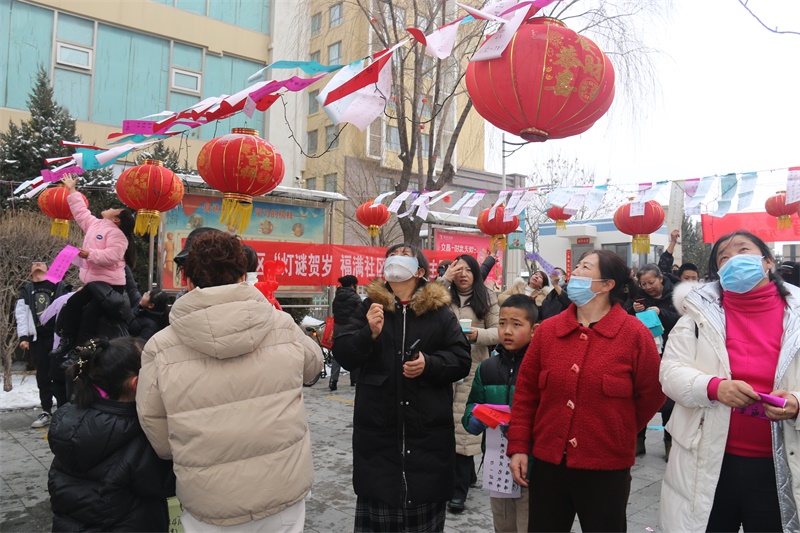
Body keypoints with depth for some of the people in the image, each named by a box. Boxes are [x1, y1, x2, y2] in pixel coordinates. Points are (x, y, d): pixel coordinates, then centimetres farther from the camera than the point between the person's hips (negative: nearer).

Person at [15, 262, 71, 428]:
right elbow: (21, 314, 9)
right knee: (43, 376, 6)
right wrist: (23, 336, -4)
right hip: (37, 338, 3)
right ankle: (46, 411, 13)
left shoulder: (60, 286, 9)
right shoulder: (26, 291, 17)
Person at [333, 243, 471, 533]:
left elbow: (461, 360, 1)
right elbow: (342, 354, -1)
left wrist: (429, 364, -17)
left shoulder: (439, 310, 4)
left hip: (429, 427, 0)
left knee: (426, 499, 10)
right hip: (377, 425, 0)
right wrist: (369, 333, -19)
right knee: (377, 500, 8)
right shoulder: (369, 306, 6)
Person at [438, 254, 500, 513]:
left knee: (463, 424, -3)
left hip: (473, 369, -3)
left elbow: (498, 332, -1)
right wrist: (444, 279, -12)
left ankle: (459, 488, 7)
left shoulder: (487, 298, 4)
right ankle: (467, 474, 31)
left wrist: (478, 334, -20)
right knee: (449, 423, 11)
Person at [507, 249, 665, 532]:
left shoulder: (634, 333, -8)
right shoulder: (547, 329, 1)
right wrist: (519, 446, 2)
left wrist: (620, 432, 10)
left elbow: (652, 393, 1)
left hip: (606, 468, -3)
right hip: (546, 462, 3)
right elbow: (526, 390, 4)